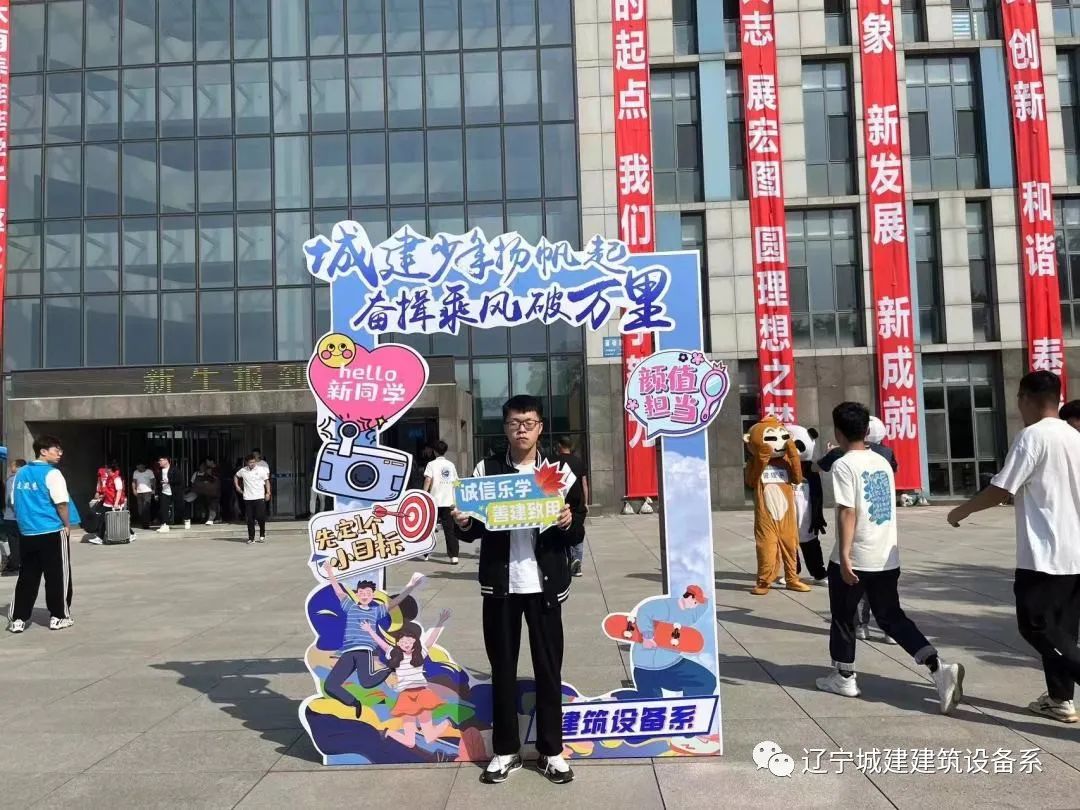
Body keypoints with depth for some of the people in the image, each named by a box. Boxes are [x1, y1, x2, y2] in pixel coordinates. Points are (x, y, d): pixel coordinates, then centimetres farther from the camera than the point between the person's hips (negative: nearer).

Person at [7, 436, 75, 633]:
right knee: (57, 576, 4)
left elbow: (16, 503, 14)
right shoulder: (51, 473, -11)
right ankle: (58, 617, 10)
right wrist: (67, 526, -2)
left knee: (27, 576, 12)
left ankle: (17, 619, 11)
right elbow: (61, 504, -14)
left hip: (27, 533, 6)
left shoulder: (20, 473, 9)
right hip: (53, 533, -6)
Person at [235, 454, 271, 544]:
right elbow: (236, 476, 25)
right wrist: (237, 486, 15)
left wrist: (268, 493, -3)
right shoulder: (243, 470, 5)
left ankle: (262, 535, 16)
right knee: (250, 519, 3)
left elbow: (267, 481, 4)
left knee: (260, 517, -5)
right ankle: (251, 538, 11)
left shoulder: (261, 470, -1)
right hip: (247, 498, 2)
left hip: (259, 497, -2)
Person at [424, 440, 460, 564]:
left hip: (434, 501, -3)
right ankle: (454, 556, -6)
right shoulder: (451, 465, 9)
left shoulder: (432, 464, -2)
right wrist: (454, 500, 15)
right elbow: (455, 483, 9)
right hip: (448, 501, 3)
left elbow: (428, 480, -13)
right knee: (450, 529, 1)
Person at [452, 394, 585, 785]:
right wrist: (463, 524, -15)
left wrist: (569, 522, -18)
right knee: (502, 668, 9)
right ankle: (505, 750, 22)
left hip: (544, 584, 0)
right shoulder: (486, 469, 4)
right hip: (499, 584, 1)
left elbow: (577, 533, 3)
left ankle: (551, 751, 21)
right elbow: (474, 531, 7)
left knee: (549, 667, 7)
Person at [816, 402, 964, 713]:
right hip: (887, 557, 7)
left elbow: (848, 513, -20)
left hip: (855, 559, -6)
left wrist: (844, 556, -20)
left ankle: (844, 677, 24)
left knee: (843, 618, 12)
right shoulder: (882, 462, 9)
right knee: (892, 617, 13)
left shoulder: (844, 465, -13)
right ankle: (940, 668, -3)